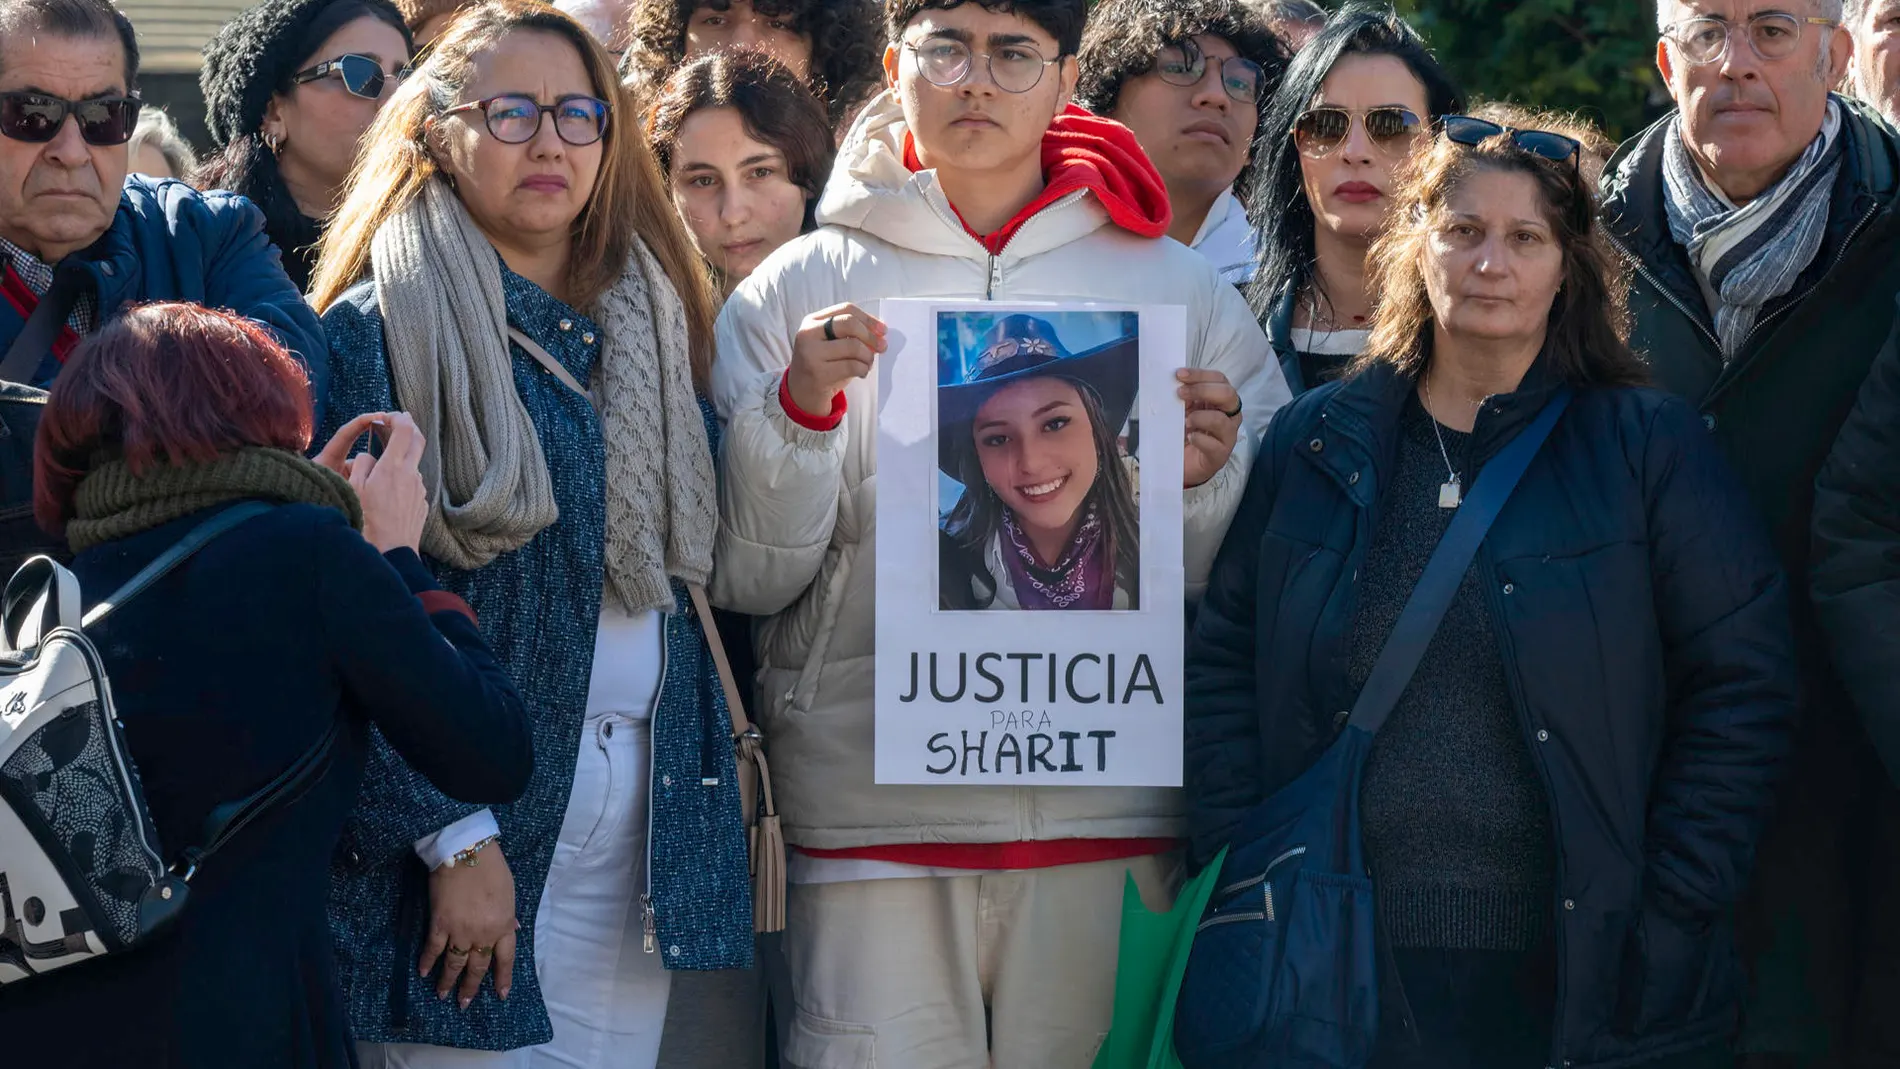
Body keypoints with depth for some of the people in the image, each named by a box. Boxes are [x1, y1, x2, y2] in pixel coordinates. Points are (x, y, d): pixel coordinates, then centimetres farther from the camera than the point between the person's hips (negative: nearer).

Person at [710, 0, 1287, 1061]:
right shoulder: (798, 288, 7)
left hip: (1112, 817, 1)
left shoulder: (1182, 289, 9)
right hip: (871, 806, -1)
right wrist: (799, 412, -12)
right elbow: (743, 580, 2)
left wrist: (1205, 478, -11)